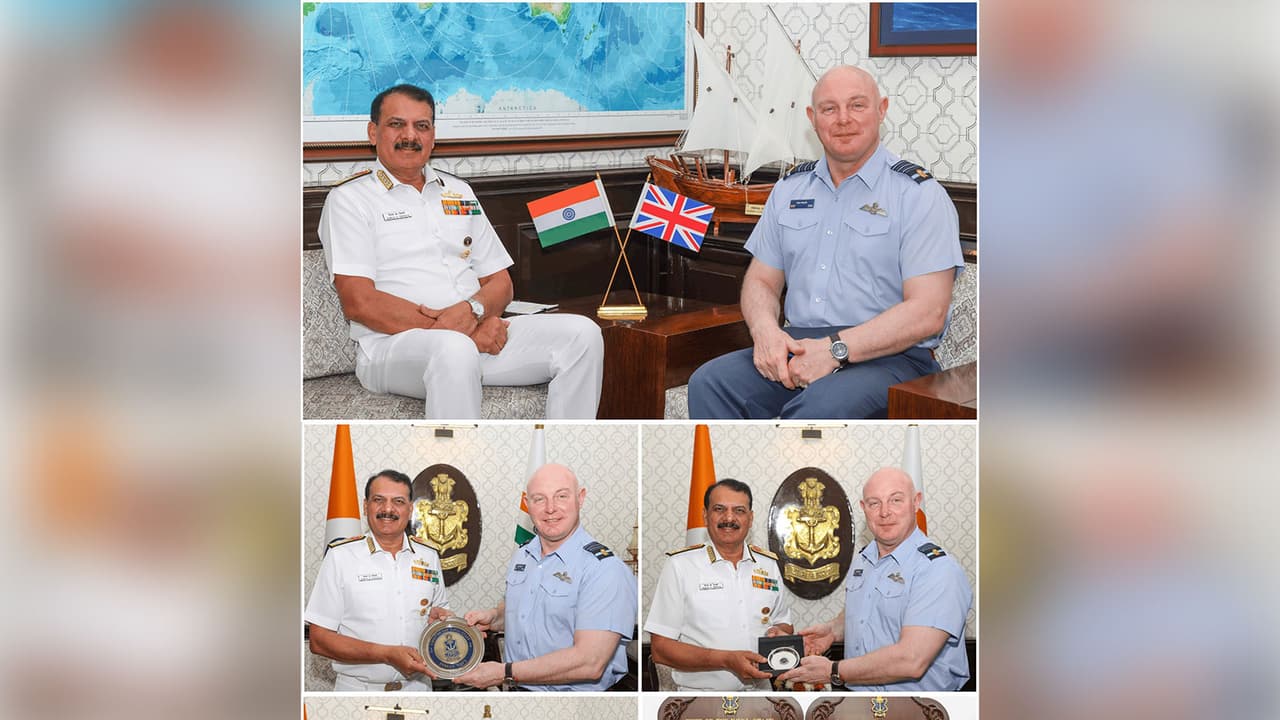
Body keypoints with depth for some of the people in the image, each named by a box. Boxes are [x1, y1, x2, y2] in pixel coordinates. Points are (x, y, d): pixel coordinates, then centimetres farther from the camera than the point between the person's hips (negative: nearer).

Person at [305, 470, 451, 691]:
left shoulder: (429, 557, 3)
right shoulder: (340, 556, -8)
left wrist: (438, 616, -9)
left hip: (417, 686, 4)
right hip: (357, 688, -3)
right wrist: (387, 654, -22)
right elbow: (319, 640, -11)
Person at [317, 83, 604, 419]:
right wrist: (456, 329, -14)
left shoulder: (459, 192, 23)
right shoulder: (348, 199, 5)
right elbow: (358, 302, -8)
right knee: (454, 350, -40)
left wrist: (472, 311, -8)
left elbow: (500, 283, 18)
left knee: (582, 333, -15)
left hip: (479, 334, 6)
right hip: (393, 344, -6)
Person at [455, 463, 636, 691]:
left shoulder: (606, 569, -14)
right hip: (517, 690, 8)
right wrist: (493, 617, 6)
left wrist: (504, 673, -18)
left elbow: (589, 663, -22)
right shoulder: (522, 555, 10)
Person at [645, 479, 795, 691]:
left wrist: (779, 632, 0)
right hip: (701, 690, -6)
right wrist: (727, 660, -15)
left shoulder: (770, 564, 11)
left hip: (760, 688, 6)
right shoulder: (680, 565, -2)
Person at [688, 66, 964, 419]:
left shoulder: (920, 194, -1)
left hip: (887, 356, -5)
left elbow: (927, 313, -10)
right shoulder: (789, 190, 17)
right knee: (709, 382, -24)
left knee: (823, 406, -38)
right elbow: (761, 280, 19)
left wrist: (835, 349, -19)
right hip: (797, 348, 5)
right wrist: (765, 329, -7)